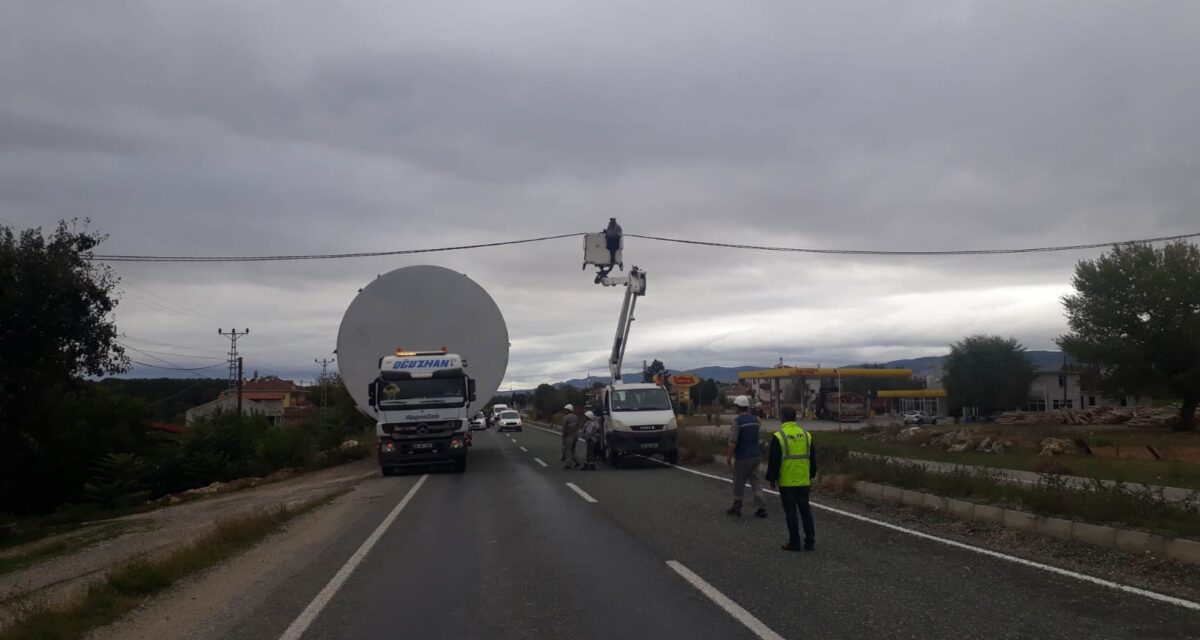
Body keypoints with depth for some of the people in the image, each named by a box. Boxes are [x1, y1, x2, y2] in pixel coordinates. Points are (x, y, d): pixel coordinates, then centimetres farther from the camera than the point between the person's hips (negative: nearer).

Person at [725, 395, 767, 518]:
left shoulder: (737, 421, -15)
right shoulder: (755, 420, 6)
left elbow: (733, 442, -19)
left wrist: (729, 456, -9)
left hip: (742, 457, -6)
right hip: (755, 455, 6)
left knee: (739, 482, 6)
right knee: (756, 481, 8)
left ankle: (736, 508, 17)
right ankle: (761, 508, 1)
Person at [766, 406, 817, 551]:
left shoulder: (779, 437, -11)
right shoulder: (806, 435, 5)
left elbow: (773, 461, -10)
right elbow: (812, 458, 12)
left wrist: (772, 479, 0)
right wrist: (811, 476, 22)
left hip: (786, 482, -5)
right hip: (804, 481, 5)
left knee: (790, 512, 1)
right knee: (805, 510, 12)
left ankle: (794, 543, 4)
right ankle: (810, 542, 14)